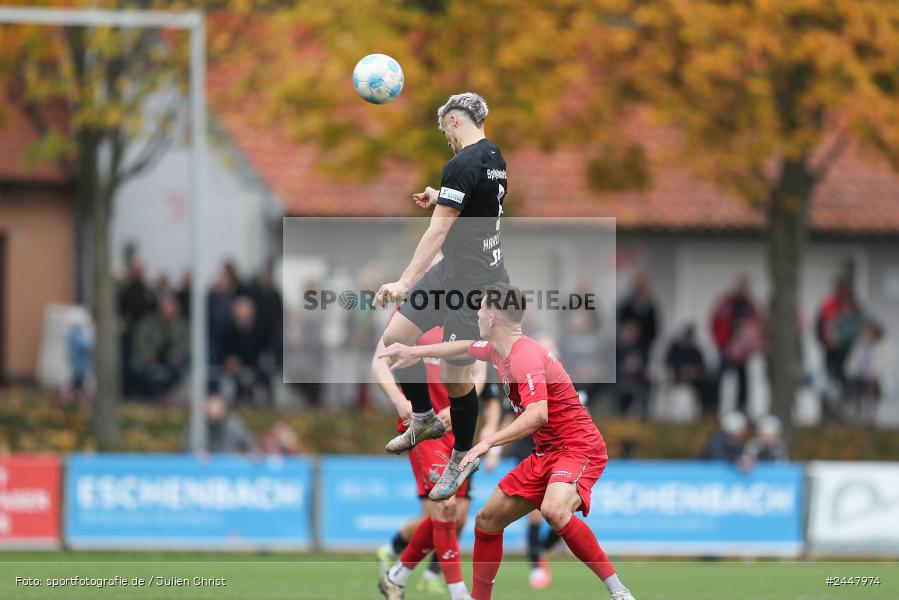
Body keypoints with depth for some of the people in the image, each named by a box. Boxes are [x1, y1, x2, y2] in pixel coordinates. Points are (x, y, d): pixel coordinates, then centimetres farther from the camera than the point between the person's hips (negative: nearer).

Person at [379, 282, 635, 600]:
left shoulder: (526, 356, -21)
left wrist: (488, 442, -39)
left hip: (578, 449, -10)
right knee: (487, 520, 11)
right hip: (545, 454, 10)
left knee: (554, 510, -37)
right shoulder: (499, 350, 9)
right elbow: (465, 348, 31)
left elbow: (537, 415, -34)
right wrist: (415, 352, 37)